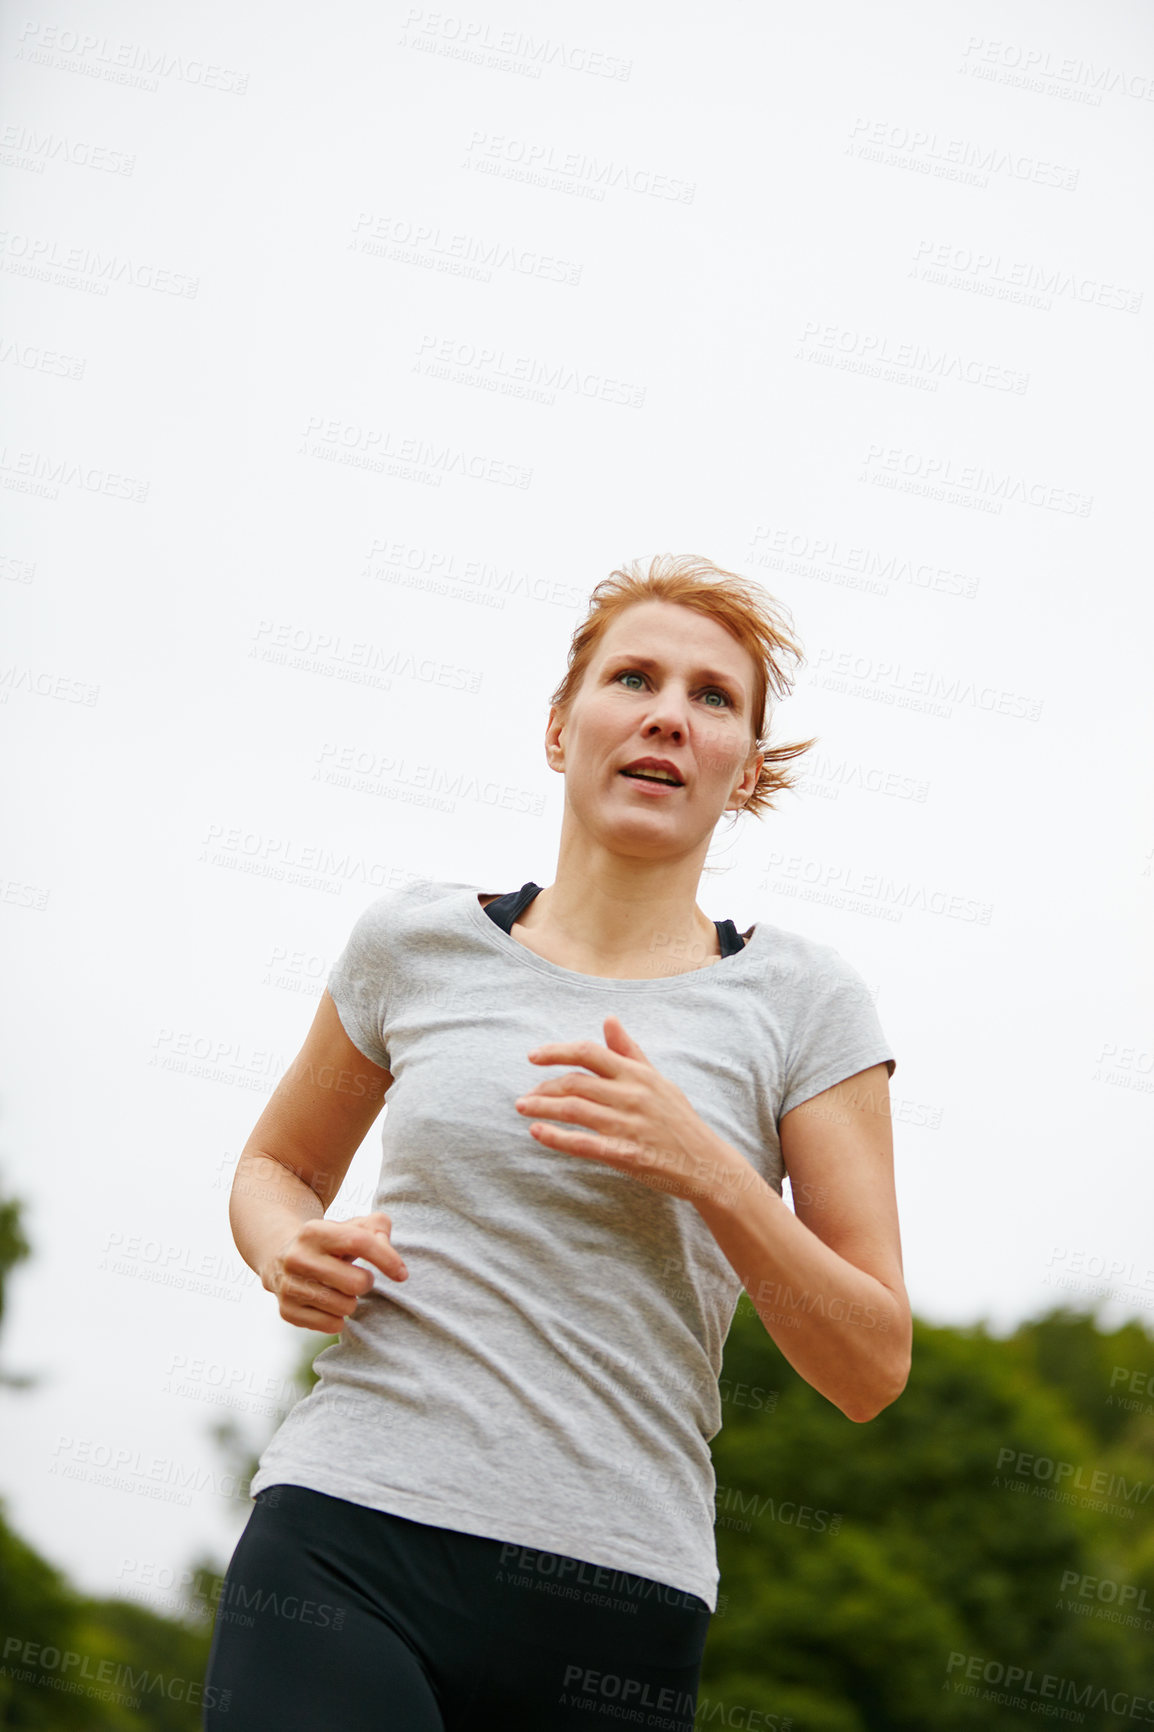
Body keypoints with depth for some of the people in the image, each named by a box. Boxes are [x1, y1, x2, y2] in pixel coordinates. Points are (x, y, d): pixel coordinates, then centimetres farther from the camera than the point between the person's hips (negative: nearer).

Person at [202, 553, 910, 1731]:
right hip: (346, 1545, 0)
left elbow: (871, 1369, 3)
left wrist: (708, 1170, -12)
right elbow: (278, 1167, 23)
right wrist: (290, 1249, 0)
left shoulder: (801, 1001, 4)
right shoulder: (418, 940, 8)